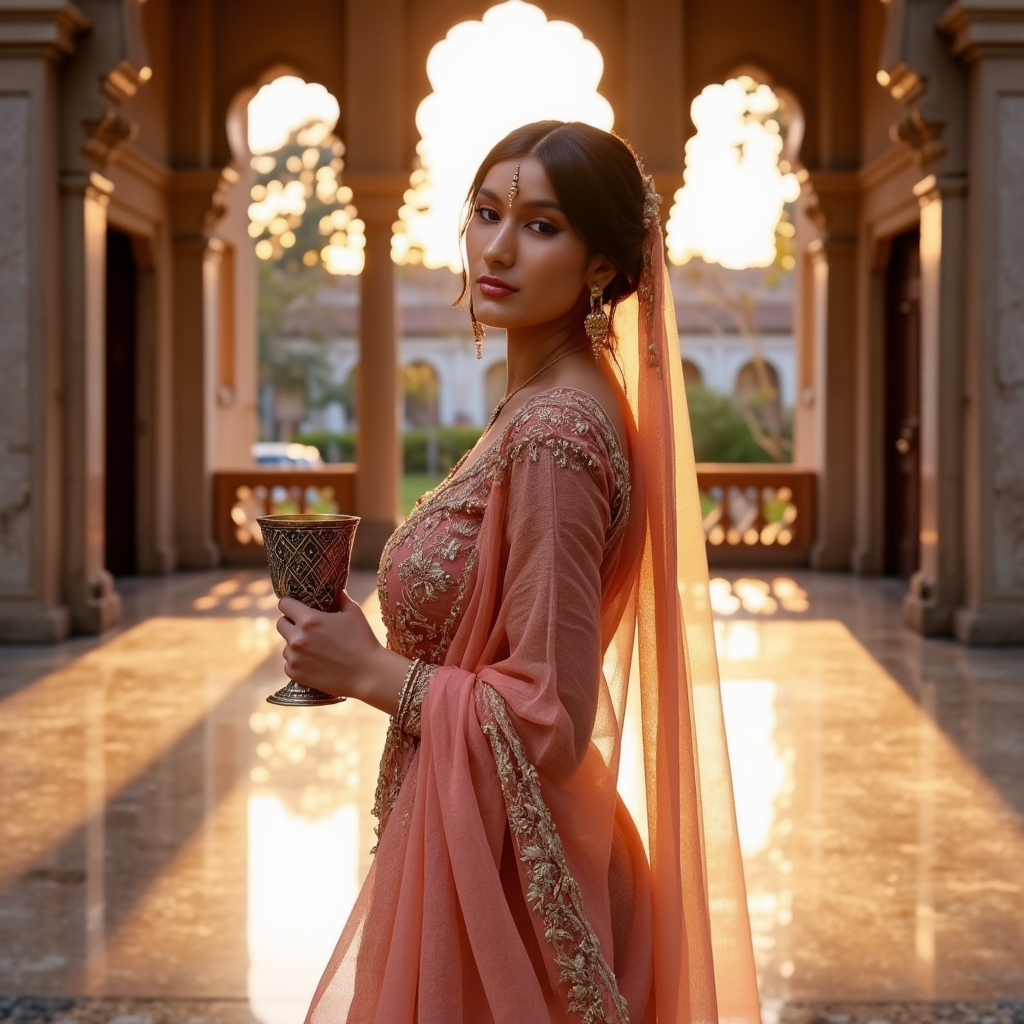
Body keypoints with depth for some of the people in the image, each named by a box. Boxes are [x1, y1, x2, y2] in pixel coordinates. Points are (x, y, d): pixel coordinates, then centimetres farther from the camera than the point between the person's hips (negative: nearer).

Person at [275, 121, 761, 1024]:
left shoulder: (554, 434, -23)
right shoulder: (546, 406, 6)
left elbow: (548, 722, -24)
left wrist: (371, 671, -15)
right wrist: (364, 652, 9)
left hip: (497, 870, -9)